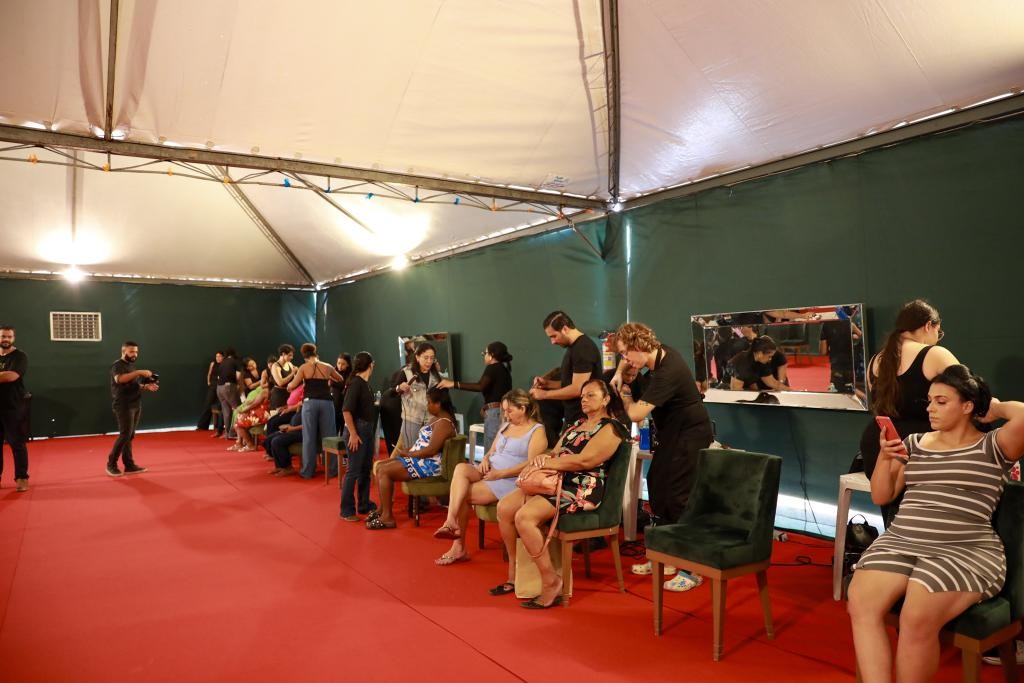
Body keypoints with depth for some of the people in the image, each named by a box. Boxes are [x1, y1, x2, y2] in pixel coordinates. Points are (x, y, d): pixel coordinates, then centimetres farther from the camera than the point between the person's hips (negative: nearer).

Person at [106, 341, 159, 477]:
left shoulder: (131, 366, 18)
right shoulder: (118, 365, -9)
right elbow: (120, 379, -31)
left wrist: (147, 386, 5)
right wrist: (139, 372, -37)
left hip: (136, 405, 8)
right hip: (124, 406, -8)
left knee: (130, 436, 9)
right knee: (125, 435, -10)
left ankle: (129, 465, 11)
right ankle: (111, 464, 1)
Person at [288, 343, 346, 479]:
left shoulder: (304, 367, 1)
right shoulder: (328, 367, 8)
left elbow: (291, 387, 2)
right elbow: (340, 379, 26)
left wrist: (294, 378, 21)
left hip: (310, 402, -2)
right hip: (326, 402, 2)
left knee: (309, 437, 5)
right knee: (329, 436, 8)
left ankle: (308, 471, 9)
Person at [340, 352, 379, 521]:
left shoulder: (364, 383, 11)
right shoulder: (356, 383, -15)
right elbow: (346, 410, -21)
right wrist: (353, 434, -22)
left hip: (368, 430, 9)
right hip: (358, 430, -9)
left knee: (366, 469, 15)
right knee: (354, 471, -4)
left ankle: (364, 505, 24)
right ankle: (347, 510, 3)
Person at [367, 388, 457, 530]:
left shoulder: (443, 423, -18)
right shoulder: (435, 418, 15)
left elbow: (431, 450, -26)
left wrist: (408, 453, -16)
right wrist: (408, 451, 1)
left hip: (429, 465, -11)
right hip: (418, 459, 11)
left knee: (384, 471, -17)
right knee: (379, 466, 6)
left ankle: (387, 517, -11)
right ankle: (382, 508, 12)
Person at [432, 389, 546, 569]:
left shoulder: (537, 431, -4)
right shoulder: (505, 426, 21)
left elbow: (531, 465, -15)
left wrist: (499, 474, -18)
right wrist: (485, 460, -2)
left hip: (509, 480, -7)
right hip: (489, 472, 7)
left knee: (462, 496, -21)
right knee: (461, 468, -24)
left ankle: (459, 546, -9)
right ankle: (452, 523, -26)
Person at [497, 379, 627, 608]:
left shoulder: (610, 428, -5)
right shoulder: (577, 424, 23)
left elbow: (584, 461, -18)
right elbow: (555, 453, 16)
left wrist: (544, 463, -14)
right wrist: (543, 458, -9)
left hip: (582, 489, -9)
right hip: (556, 481, 9)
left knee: (525, 516, -28)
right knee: (504, 507, -8)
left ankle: (551, 583, -16)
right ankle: (515, 572, 6)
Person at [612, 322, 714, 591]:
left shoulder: (667, 373, -29)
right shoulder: (658, 352, -2)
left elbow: (636, 414, -30)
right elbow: (627, 360, 21)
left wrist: (624, 394, -9)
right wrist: (619, 374, 1)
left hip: (690, 435, -9)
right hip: (672, 433, 10)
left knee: (679, 497, -10)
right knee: (657, 485, 10)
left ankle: (692, 569, -1)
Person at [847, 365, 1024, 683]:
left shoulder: (992, 446, 4)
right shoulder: (914, 443, 16)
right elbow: (881, 497, 16)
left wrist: (997, 407, 3)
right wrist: (884, 458, 0)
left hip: (964, 551, -4)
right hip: (899, 543, 4)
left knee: (917, 619, -29)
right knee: (860, 604, -22)